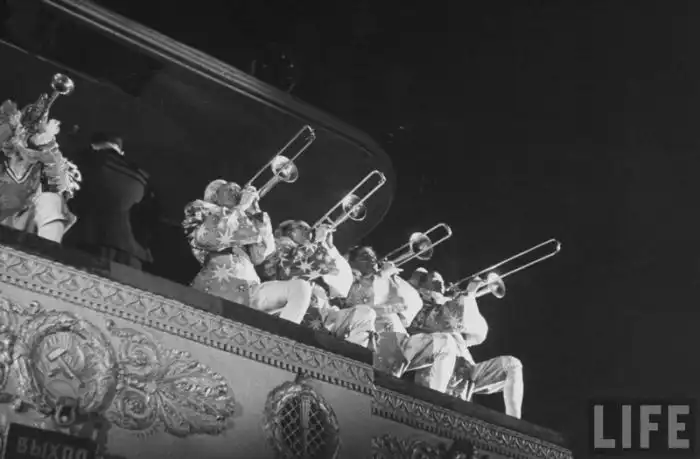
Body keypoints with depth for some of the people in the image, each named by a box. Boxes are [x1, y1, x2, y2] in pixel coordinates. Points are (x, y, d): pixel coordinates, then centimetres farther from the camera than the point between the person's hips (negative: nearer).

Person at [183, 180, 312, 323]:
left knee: (300, 286, -10)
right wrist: (242, 206, -1)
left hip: (250, 289, 5)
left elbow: (258, 257, 14)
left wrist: (255, 212, 13)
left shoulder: (242, 221, 30)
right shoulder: (200, 210, 16)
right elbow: (209, 237, -9)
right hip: (218, 289, -5)